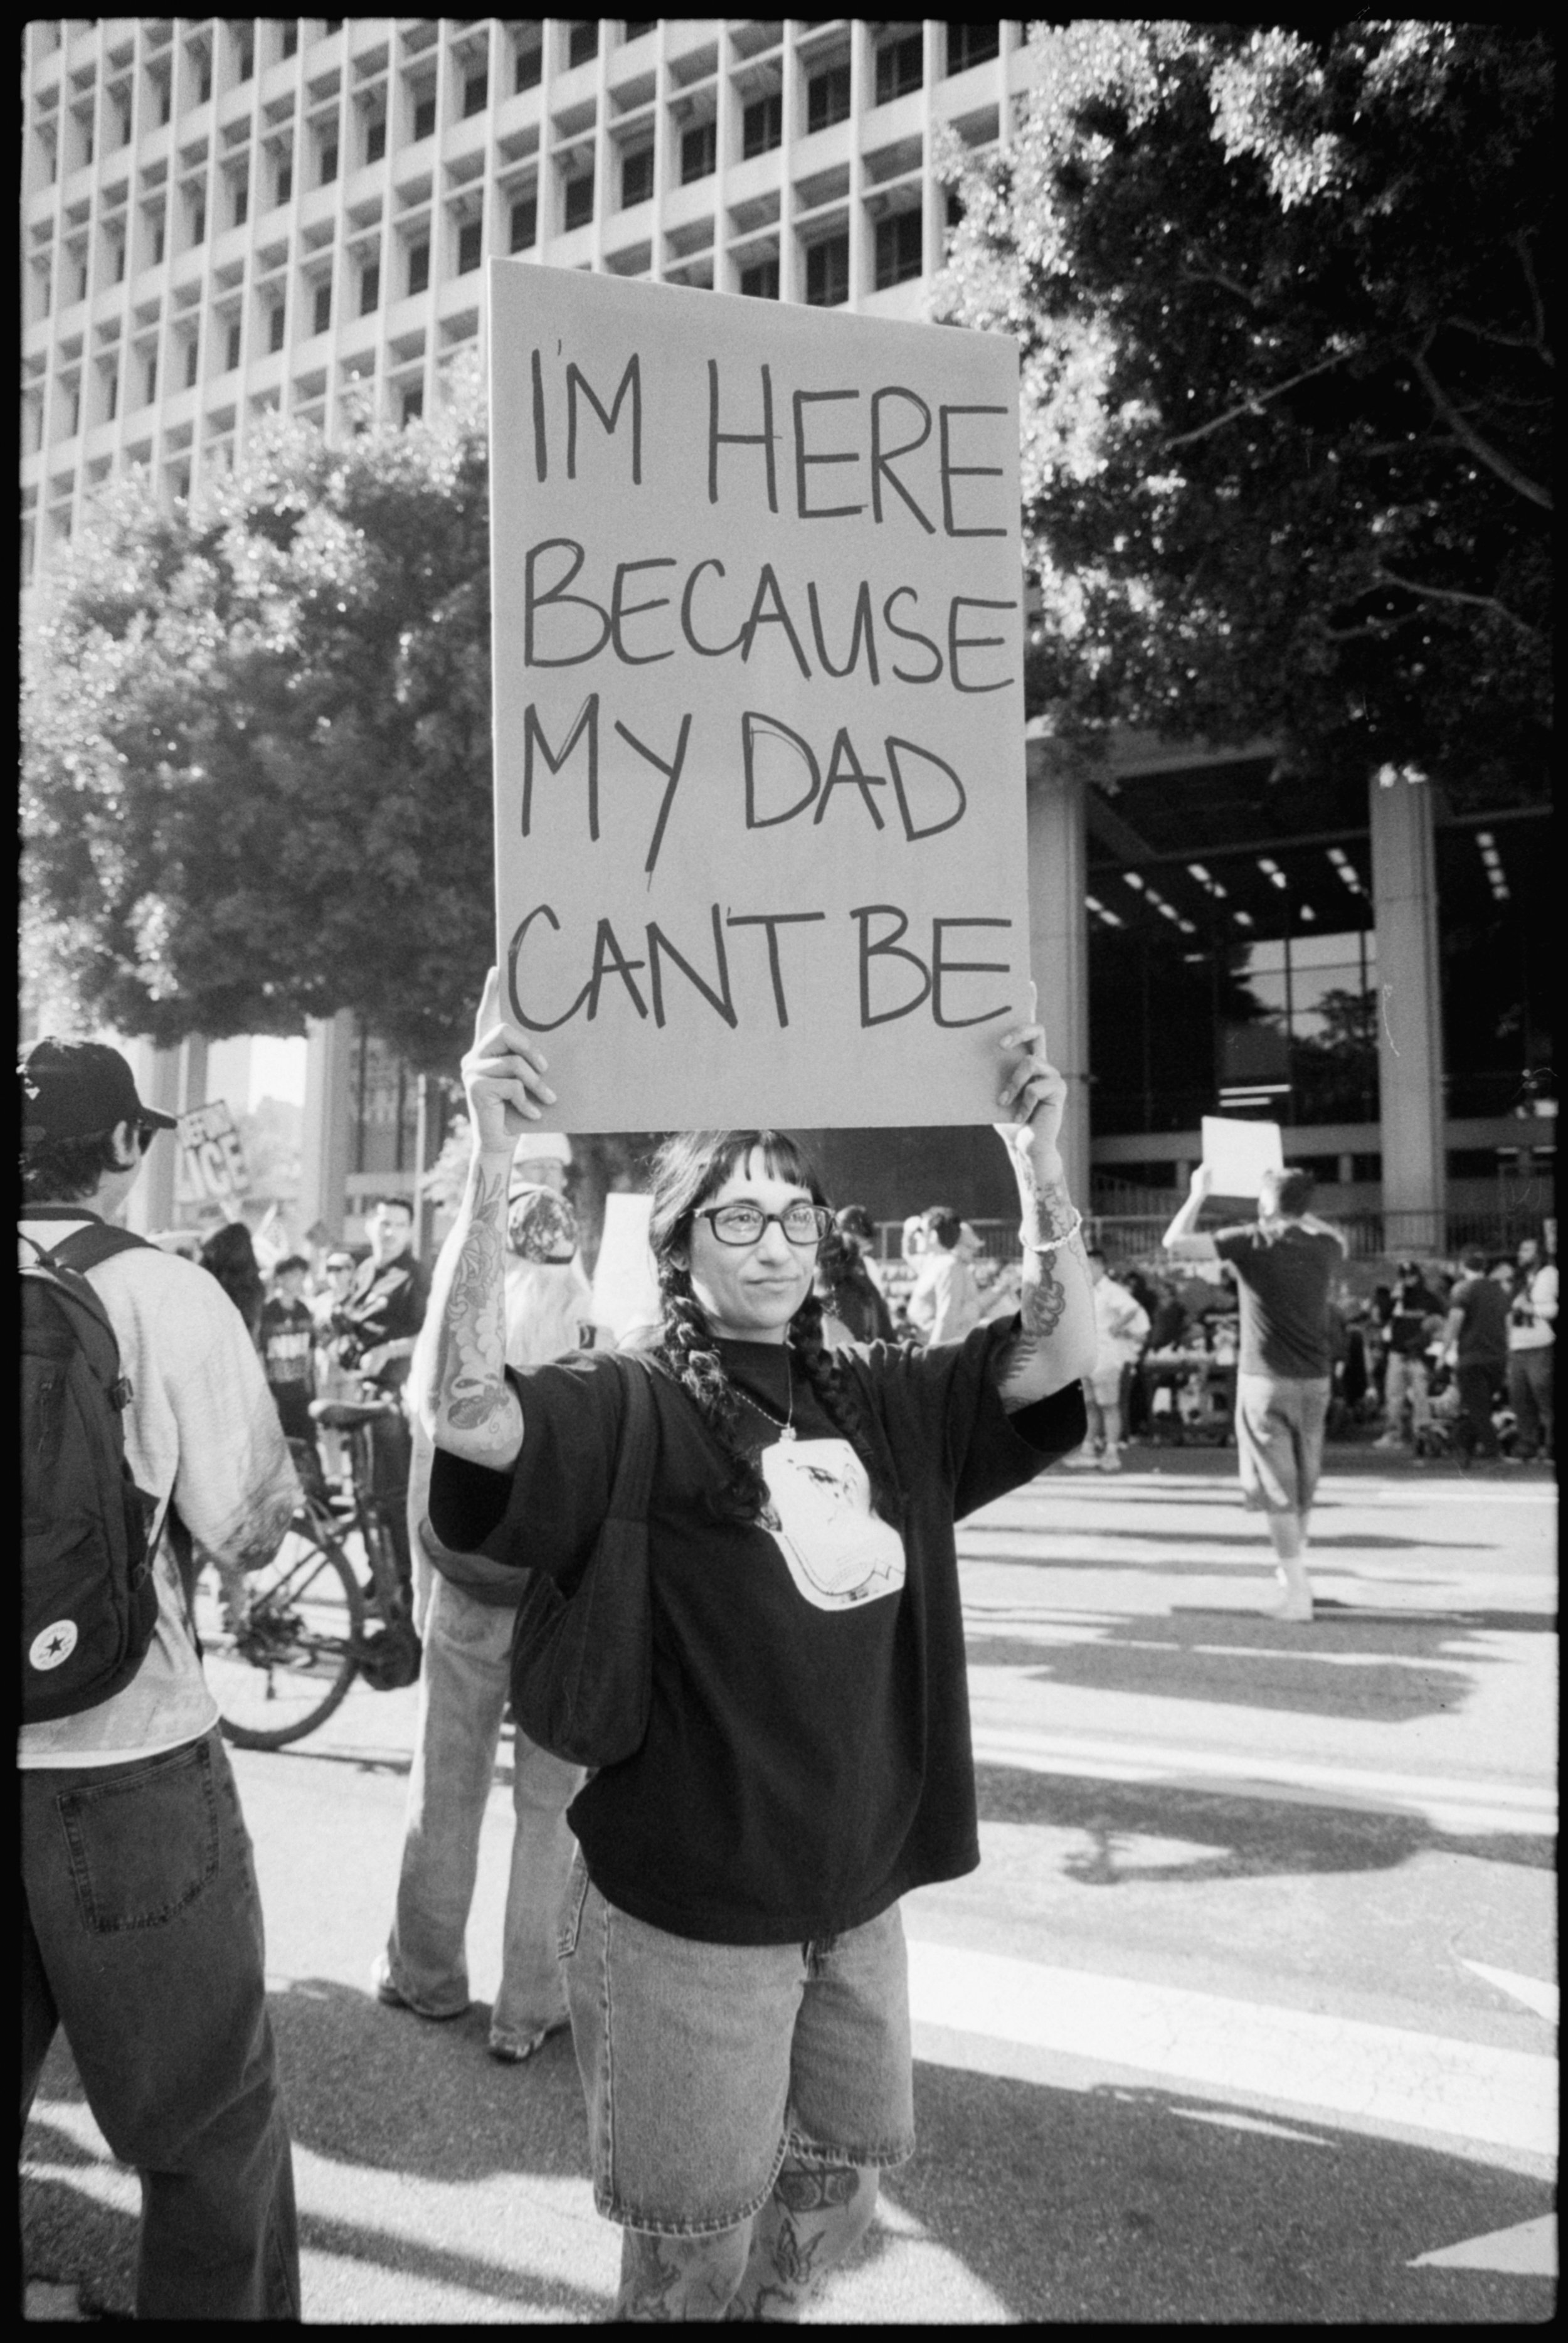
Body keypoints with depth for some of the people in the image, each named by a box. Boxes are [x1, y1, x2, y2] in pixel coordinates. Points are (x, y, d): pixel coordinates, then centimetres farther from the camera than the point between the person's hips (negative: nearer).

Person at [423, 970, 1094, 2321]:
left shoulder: (884, 1405, 0)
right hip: (687, 1907, -5)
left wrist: (1039, 1155, -17)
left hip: (857, 1890, 6)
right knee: (697, 2248, 14)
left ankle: (771, 2303, 53)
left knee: (857, 2157, 28)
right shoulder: (632, 1413, -15)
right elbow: (469, 1412, -32)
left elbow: (1059, 1354, -5)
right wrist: (493, 1158, -40)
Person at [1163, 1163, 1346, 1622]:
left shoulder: (1252, 1242, -13)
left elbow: (1175, 1243, -15)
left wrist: (1198, 1194, -1)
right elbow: (1342, 1243, 28)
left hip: (1266, 1379, -5)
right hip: (1314, 1379, 5)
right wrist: (1300, 1209, 27)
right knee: (1304, 1483, 18)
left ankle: (1298, 1593, -2)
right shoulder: (1323, 1246, 1)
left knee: (1276, 1486, 0)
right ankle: (1294, 1570, 33)